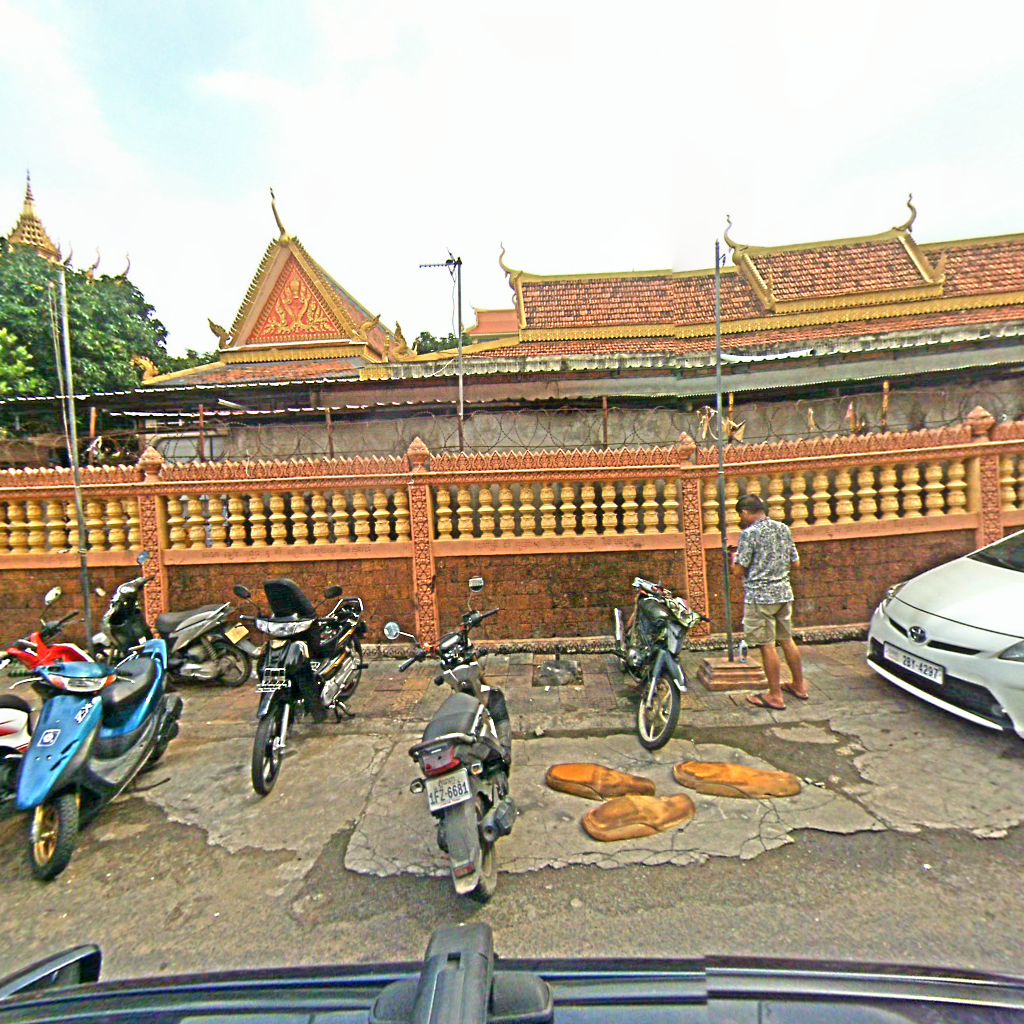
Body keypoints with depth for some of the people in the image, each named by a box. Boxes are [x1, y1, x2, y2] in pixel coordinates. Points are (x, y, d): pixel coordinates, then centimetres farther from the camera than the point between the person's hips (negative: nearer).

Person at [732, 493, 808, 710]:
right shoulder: (784, 529, 7)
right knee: (787, 639, 19)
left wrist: (735, 558, 6)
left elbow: (740, 569, -14)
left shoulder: (749, 533, -14)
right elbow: (795, 563, 12)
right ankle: (799, 685, 31)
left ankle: (775, 696, 9)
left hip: (759, 596, -7)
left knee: (767, 645, 1)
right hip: (784, 592, 7)